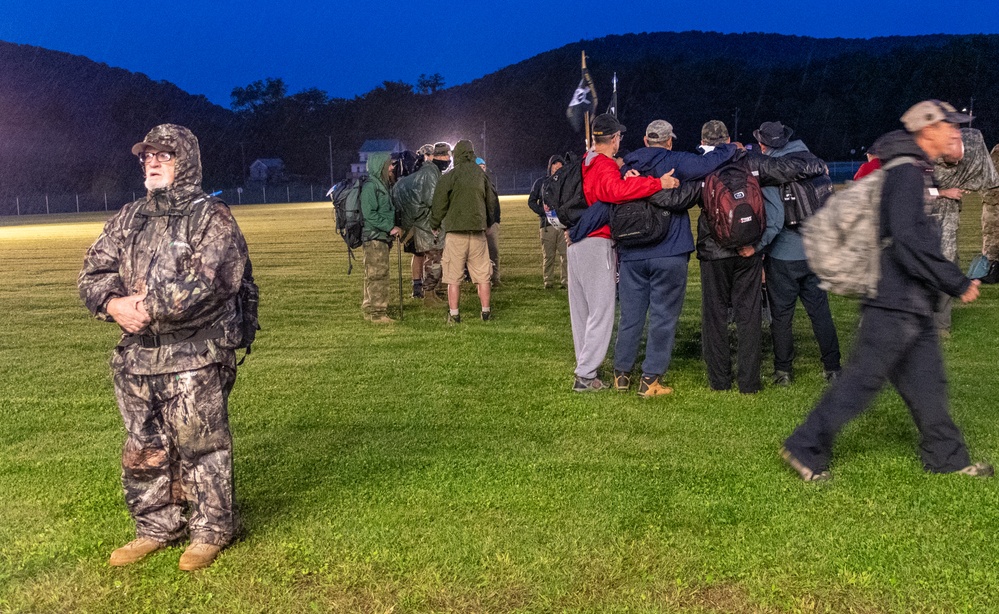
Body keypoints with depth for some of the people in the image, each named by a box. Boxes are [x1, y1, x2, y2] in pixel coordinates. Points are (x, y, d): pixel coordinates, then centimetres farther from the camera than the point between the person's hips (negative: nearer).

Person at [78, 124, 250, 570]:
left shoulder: (212, 218, -6)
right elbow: (93, 272, 9)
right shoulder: (128, 219, 14)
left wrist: (148, 308, -18)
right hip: (136, 358, 7)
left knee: (200, 447, 2)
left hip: (195, 360, -6)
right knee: (142, 449, 15)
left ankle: (211, 530, 19)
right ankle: (156, 528, 32)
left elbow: (208, 282, -20)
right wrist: (113, 304, -13)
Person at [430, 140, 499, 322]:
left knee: (454, 276, 2)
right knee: (482, 275, 10)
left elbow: (439, 204, -2)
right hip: (478, 232, 3)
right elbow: (493, 202, 16)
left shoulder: (449, 177, -6)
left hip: (455, 233, -3)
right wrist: (488, 223, 31)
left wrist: (434, 225, 14)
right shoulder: (482, 175, 7)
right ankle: (486, 311, 13)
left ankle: (454, 314, 3)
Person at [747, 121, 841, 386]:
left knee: (781, 315, 7)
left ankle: (783, 371, 15)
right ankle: (832, 367, 18)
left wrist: (756, 246, -17)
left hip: (783, 256, -5)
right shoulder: (813, 161, 4)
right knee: (820, 311, 14)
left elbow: (775, 219, -22)